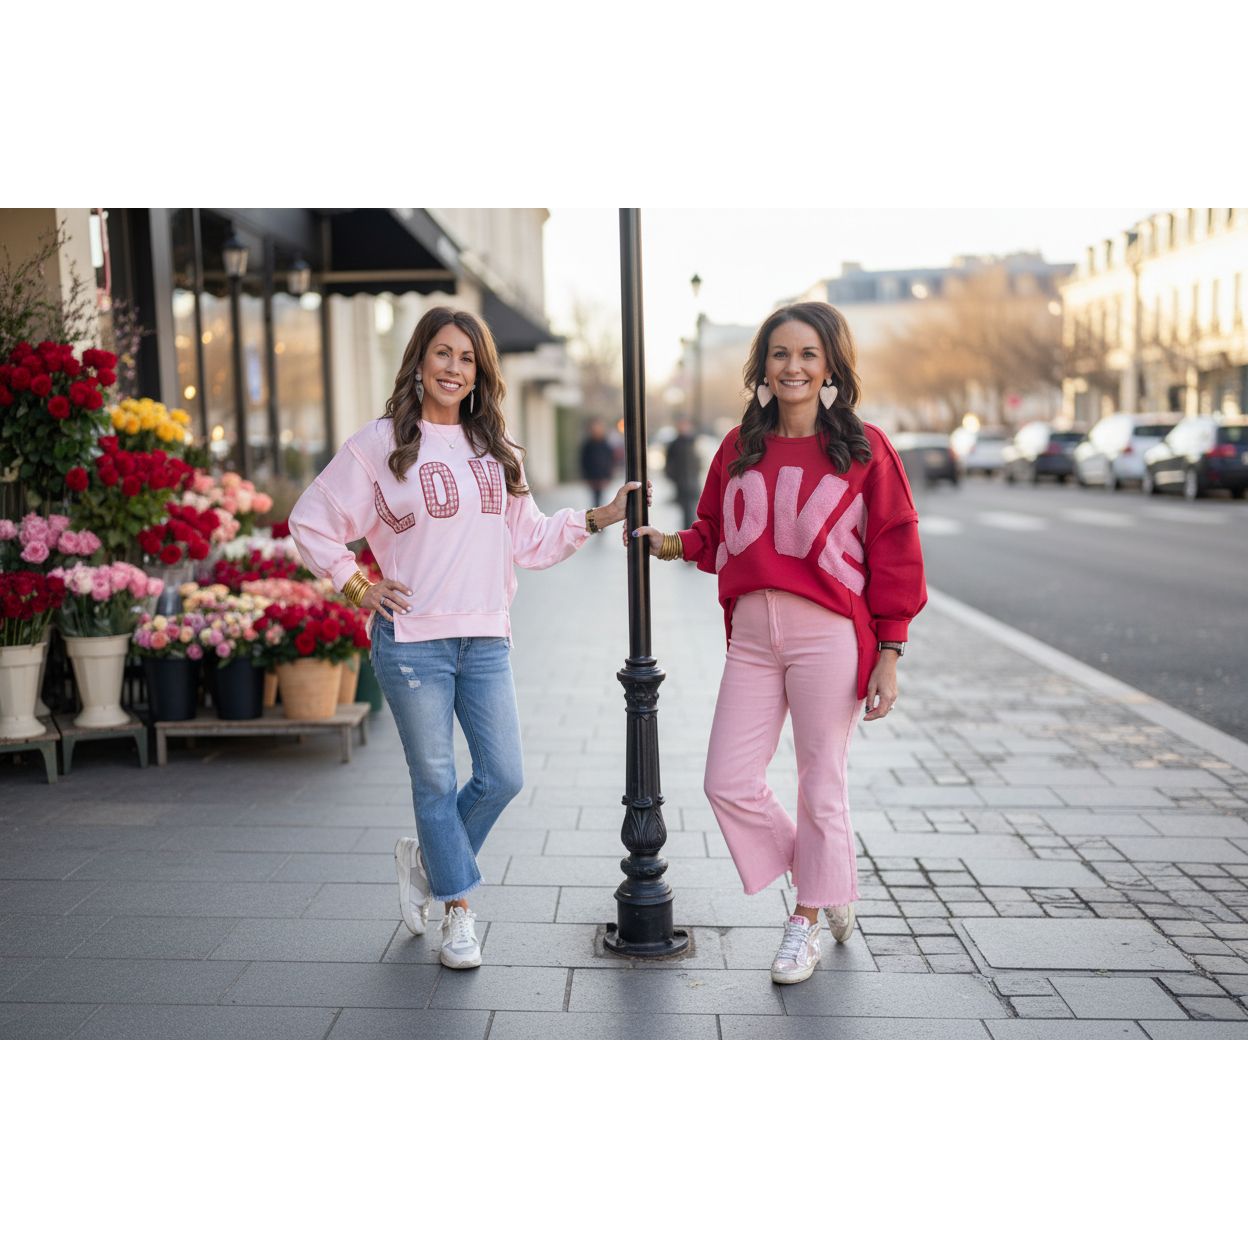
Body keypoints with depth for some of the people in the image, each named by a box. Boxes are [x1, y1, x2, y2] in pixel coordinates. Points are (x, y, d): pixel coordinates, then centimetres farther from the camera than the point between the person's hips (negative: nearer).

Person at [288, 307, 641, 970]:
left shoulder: (494, 450, 13)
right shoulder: (381, 443, -2)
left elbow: (529, 540, 16)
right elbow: (310, 522, 2)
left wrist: (598, 518, 7)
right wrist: (358, 587, -3)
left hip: (486, 640, 5)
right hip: (411, 641, -4)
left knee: (503, 777, 4)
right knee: (435, 780, 4)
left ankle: (424, 856, 30)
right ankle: (457, 911, 20)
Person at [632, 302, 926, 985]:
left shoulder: (864, 449, 0)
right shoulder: (740, 448, 11)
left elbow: (893, 555, -1)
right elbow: (716, 535, 20)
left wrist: (887, 656, -5)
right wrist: (671, 544, 0)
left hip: (829, 634, -4)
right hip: (752, 634, 4)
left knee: (821, 785, 5)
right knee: (728, 783, 2)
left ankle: (806, 921, 25)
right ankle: (829, 882, 26)